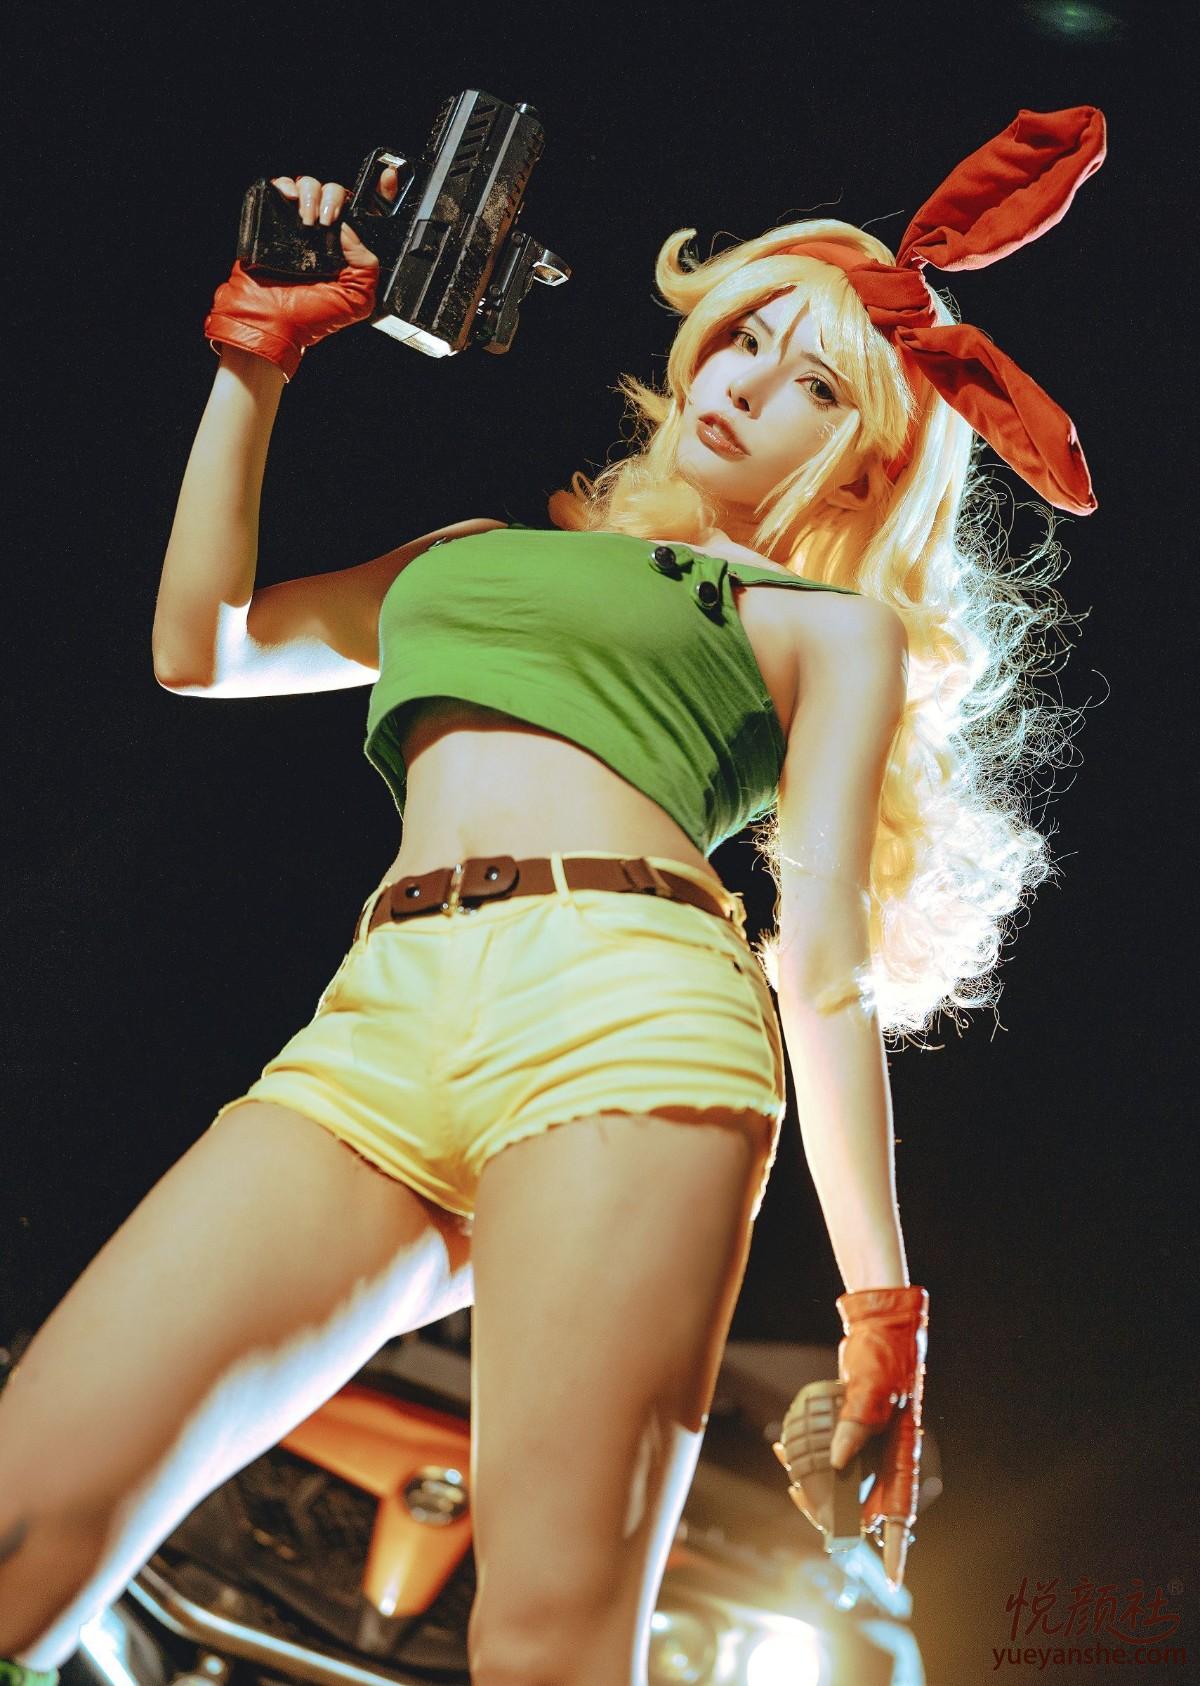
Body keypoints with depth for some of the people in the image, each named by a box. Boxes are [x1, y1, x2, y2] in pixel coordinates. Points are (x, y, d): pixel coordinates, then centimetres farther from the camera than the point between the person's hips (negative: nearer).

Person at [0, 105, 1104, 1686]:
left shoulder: (831, 623, 19)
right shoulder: (486, 549, 33)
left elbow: (826, 963, 8)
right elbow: (200, 646, 32)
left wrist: (878, 1292, -2)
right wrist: (255, 356, 31)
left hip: (621, 1010, -4)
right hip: (379, 1023, 4)